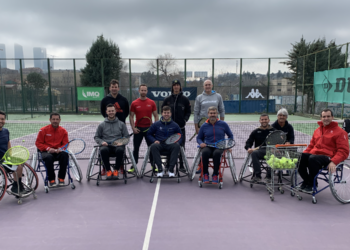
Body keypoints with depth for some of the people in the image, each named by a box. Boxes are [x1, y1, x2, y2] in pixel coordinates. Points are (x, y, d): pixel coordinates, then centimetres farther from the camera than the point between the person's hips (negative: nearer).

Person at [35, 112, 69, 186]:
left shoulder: (63, 131, 6)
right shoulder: (43, 130, 1)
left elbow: (65, 144, 6)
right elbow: (38, 143, 0)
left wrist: (60, 149, -16)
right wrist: (48, 148, -16)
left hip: (58, 152, 2)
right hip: (46, 152, -1)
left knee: (65, 155, -32)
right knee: (48, 157, -37)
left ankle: (61, 178, -20)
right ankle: (51, 179, -20)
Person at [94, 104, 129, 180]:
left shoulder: (121, 124, 16)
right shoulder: (102, 125, 17)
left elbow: (126, 136, 14)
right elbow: (96, 137, 17)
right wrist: (102, 142, -5)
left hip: (118, 145, 0)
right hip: (106, 146, 0)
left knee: (120, 150, -37)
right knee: (103, 150, -36)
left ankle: (116, 170, -18)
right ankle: (108, 170, -19)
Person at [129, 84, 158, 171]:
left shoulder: (152, 103, 2)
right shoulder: (134, 103, 1)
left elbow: (156, 116, 6)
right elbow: (131, 116, 3)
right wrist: (133, 128, -8)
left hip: (149, 128, 1)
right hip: (138, 129, 0)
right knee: (136, 148, 5)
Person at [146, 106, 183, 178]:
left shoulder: (175, 125, 12)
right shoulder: (156, 124, 11)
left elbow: (180, 137, 16)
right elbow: (149, 134, 15)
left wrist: (177, 142, -7)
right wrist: (154, 140, -5)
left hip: (170, 145, 0)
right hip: (159, 144, 0)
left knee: (176, 146, -35)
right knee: (153, 146, -35)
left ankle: (171, 169, -28)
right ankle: (160, 169, -28)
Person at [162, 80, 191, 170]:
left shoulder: (185, 99, 6)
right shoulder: (167, 100, 8)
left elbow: (188, 112, 7)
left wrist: (185, 119, -7)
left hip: (181, 127, -1)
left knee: (181, 147, 3)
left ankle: (181, 165, 12)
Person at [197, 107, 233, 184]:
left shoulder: (223, 124, 7)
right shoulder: (204, 126, 9)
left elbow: (230, 136, 17)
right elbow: (199, 138, 19)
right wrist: (201, 143, -3)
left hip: (220, 147, -1)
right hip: (208, 146, 1)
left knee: (216, 153, -37)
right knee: (205, 152, -35)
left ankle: (215, 174, -17)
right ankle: (205, 174, -15)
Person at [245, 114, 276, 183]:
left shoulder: (274, 131, 16)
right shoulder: (255, 132, 19)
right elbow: (248, 142, 15)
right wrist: (248, 148, -8)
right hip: (259, 151, 1)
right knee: (253, 153, -34)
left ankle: (268, 176, -26)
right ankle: (257, 175, -31)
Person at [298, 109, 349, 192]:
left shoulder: (340, 132, 0)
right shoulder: (317, 130, 18)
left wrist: (334, 162, -24)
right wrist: (304, 154, 4)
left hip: (328, 157, -6)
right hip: (314, 154, 6)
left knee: (312, 159, -37)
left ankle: (311, 183, -15)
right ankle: (307, 180, 2)